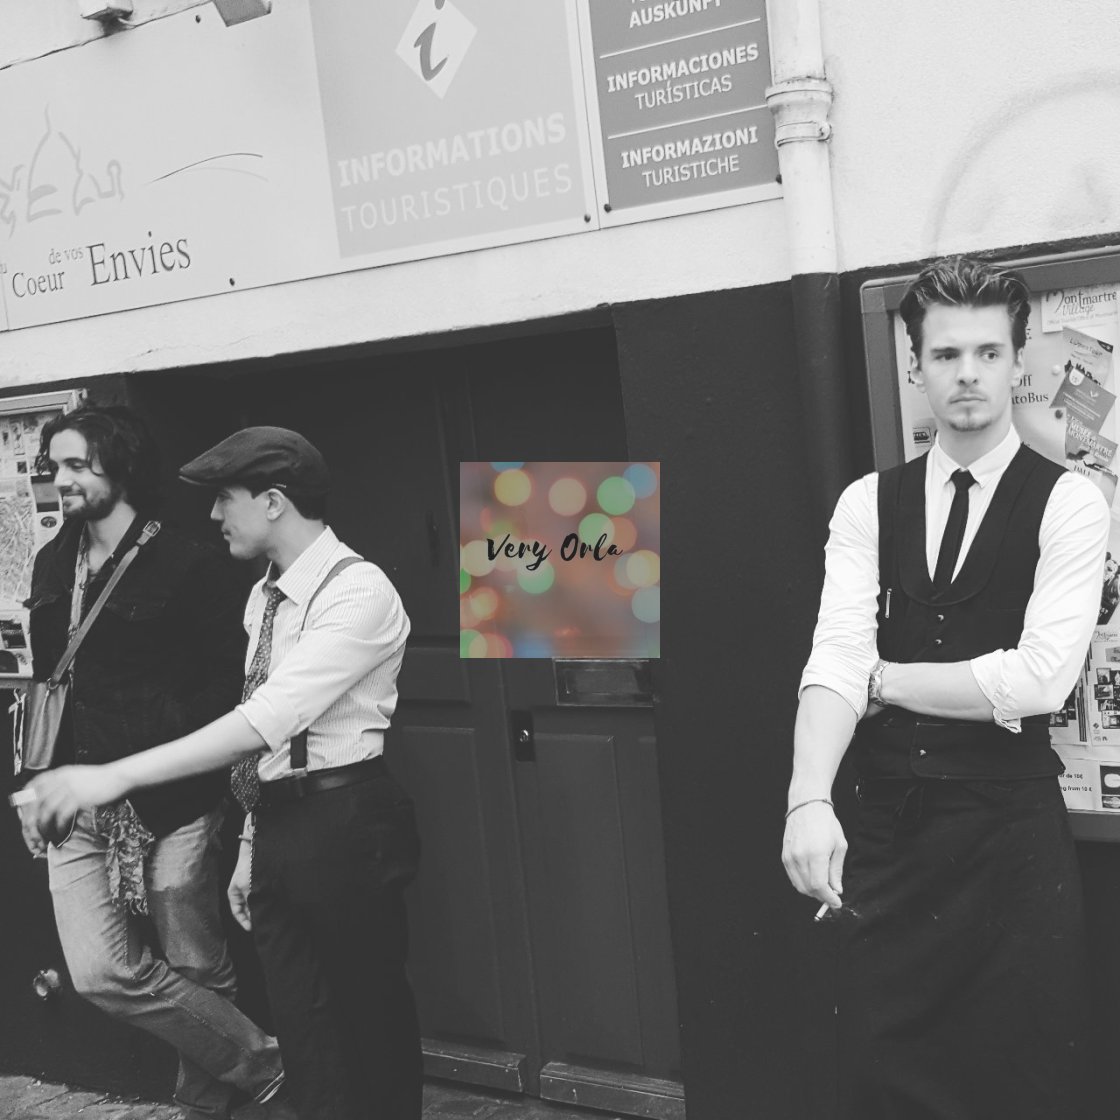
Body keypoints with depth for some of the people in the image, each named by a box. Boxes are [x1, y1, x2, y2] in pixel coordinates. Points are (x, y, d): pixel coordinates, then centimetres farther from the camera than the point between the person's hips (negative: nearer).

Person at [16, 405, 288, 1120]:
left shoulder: (188, 565, -7)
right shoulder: (53, 566, 12)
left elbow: (230, 685, -7)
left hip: (171, 801, -5)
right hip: (77, 809, 6)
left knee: (198, 971, 3)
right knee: (101, 972, -3)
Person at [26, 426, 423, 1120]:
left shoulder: (358, 592, -15)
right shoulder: (264, 599, 13)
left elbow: (268, 719, -24)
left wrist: (117, 775, -25)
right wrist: (251, 844, 12)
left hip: (343, 824, -8)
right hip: (276, 826, 8)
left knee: (372, 1014, 6)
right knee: (305, 1034, 11)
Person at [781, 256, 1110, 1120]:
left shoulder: (1067, 503, -4)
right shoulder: (867, 504, 6)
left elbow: (1038, 677, -15)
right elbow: (835, 656, -7)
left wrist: (886, 678, -6)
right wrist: (810, 800, -23)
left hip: (1011, 830, -3)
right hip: (887, 829, 3)